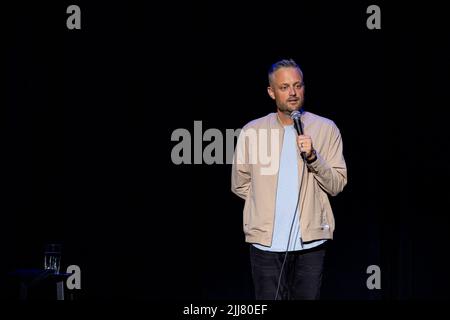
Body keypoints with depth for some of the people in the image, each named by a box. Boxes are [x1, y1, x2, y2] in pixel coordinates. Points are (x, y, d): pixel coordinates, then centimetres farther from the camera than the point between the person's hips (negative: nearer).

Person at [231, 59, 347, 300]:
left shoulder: (326, 129, 3)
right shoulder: (252, 131, 4)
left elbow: (337, 185, -1)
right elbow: (240, 185, 12)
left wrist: (313, 157, -16)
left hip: (310, 240, 0)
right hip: (266, 241, 0)